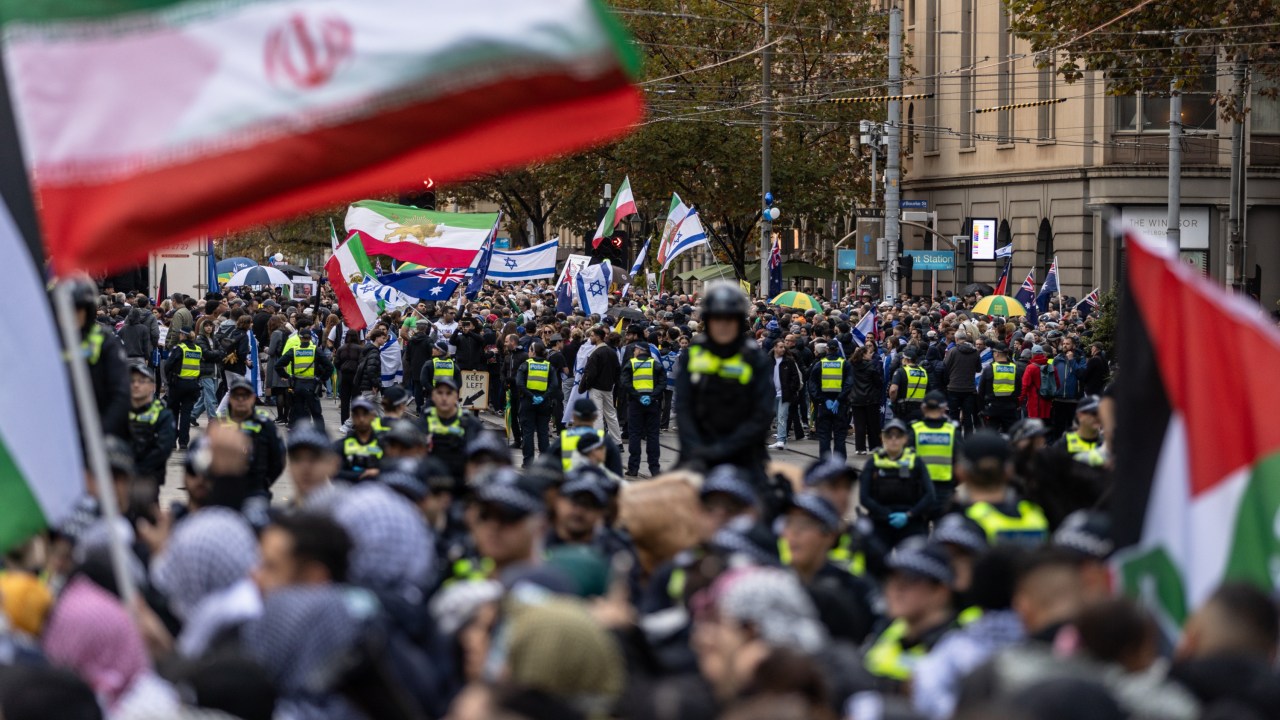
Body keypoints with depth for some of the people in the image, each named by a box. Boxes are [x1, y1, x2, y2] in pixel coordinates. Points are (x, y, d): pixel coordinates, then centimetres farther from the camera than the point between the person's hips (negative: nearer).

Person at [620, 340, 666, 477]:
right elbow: (663, 382, -7)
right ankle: (654, 469, 4)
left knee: (635, 435, 4)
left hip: (635, 403, -1)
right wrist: (653, 396, -13)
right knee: (652, 435, 5)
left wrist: (637, 396, -13)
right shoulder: (656, 364, 6)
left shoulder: (630, 364, 3)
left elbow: (625, 383, -10)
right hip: (653, 403, 1)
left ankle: (633, 469, 4)